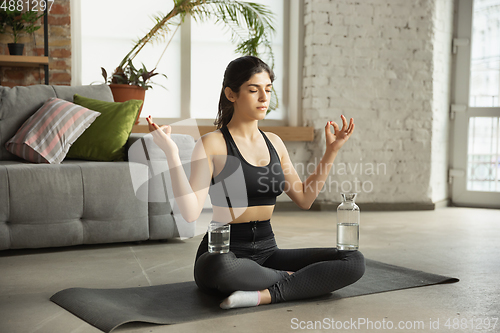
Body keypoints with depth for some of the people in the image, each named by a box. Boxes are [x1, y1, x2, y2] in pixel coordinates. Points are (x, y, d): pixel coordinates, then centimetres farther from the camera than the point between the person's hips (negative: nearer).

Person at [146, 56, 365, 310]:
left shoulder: (274, 143, 12)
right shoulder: (213, 144, -8)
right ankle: (287, 279, -14)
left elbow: (304, 198, 17)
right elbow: (190, 212, -19)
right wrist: (171, 153, -26)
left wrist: (332, 151, 15)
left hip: (266, 251, 5)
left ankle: (265, 294, -22)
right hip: (224, 252, -5)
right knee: (219, 268, -43)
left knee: (354, 261, -13)